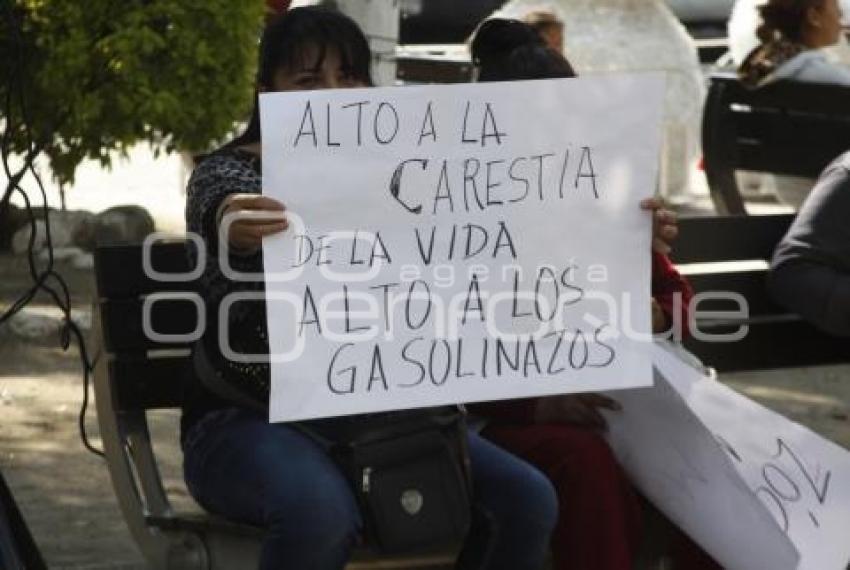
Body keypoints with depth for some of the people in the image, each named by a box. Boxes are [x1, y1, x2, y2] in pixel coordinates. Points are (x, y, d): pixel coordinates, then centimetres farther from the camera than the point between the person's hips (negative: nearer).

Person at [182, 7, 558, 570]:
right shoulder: (230, 174, -2)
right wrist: (233, 230, -53)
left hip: (375, 416, 5)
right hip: (252, 422, -5)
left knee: (527, 501, -16)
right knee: (320, 514, -38)